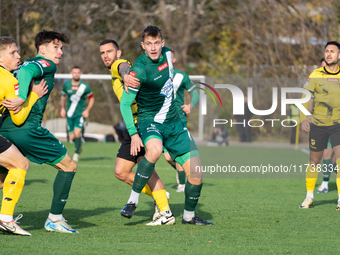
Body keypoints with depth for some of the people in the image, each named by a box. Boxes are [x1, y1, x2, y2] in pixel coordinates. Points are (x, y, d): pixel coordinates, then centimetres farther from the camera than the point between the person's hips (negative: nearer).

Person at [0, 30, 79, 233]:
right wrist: (22, 98, -28)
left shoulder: (29, 63, 23)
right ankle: (55, 219, 3)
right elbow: (26, 71, -20)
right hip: (27, 129, -8)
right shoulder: (47, 65, -2)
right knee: (69, 166, 4)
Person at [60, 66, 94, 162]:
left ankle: (76, 153, -3)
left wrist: (87, 110, -5)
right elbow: (63, 96, 19)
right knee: (71, 137, -1)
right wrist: (62, 108, 11)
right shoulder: (66, 85, 1)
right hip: (70, 114, 3)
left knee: (77, 133, -22)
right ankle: (79, 145, 34)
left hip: (80, 114, -3)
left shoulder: (85, 86, -7)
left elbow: (91, 99, 6)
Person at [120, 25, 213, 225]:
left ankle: (189, 215, 18)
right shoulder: (140, 69, -18)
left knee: (196, 171, -3)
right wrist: (133, 134, -19)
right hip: (149, 120, -6)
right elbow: (125, 104, -13)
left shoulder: (167, 53, 0)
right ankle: (133, 200, -24)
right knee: (155, 150, -39)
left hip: (173, 122, 6)